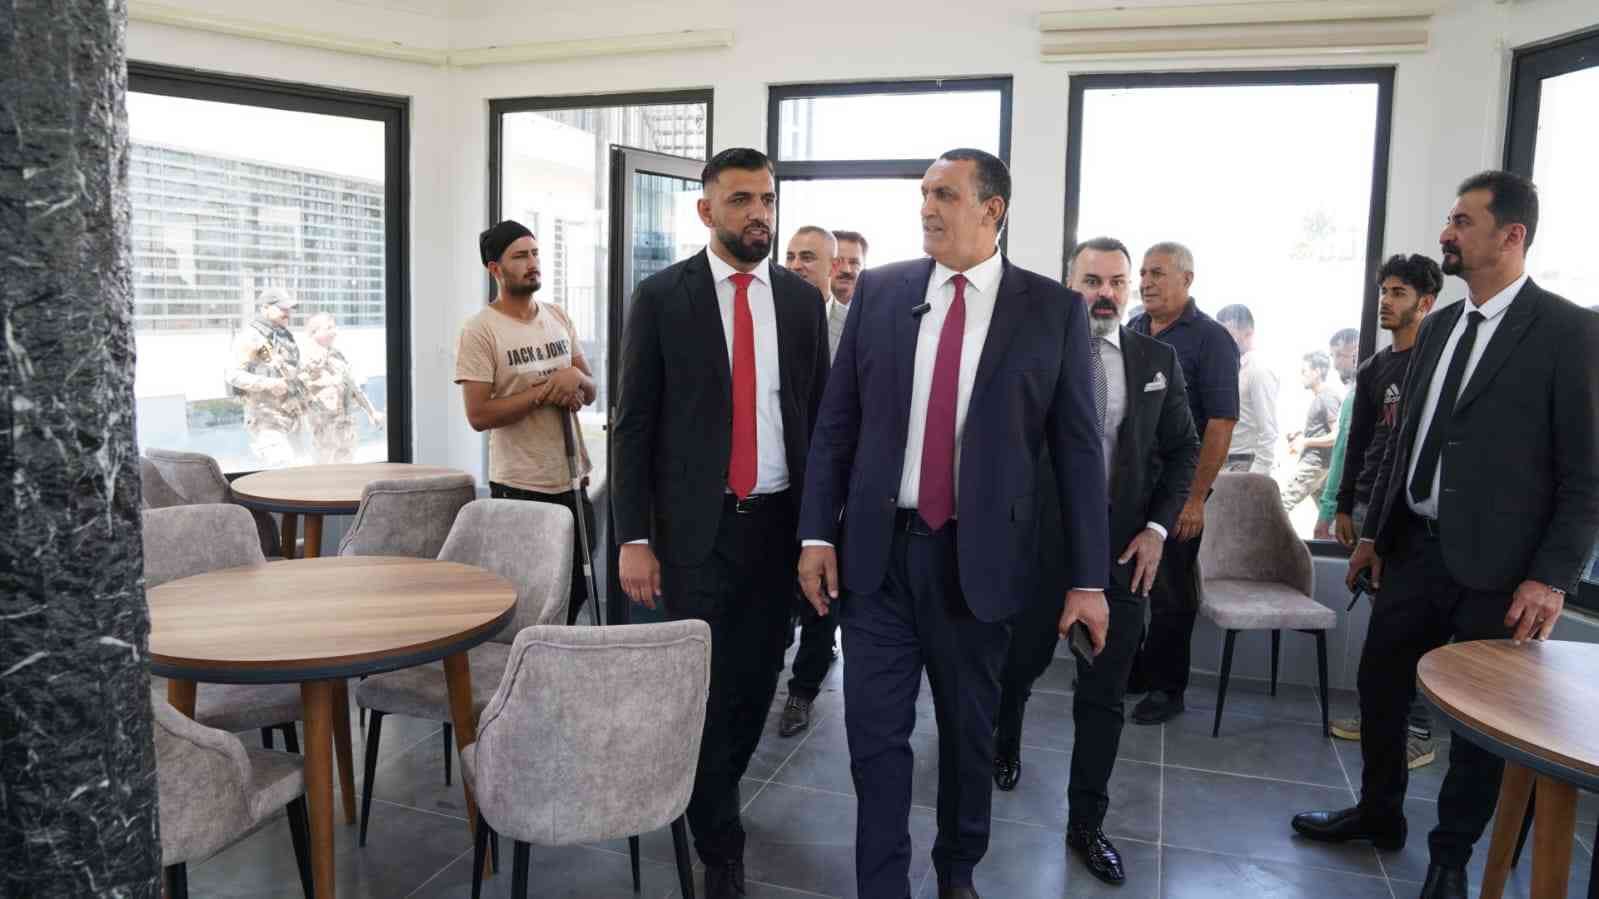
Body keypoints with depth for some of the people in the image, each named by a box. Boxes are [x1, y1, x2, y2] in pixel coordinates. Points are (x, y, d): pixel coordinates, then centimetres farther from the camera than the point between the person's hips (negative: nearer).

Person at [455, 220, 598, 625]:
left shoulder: (559, 317, 8)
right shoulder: (479, 330, -10)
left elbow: (590, 391, 12)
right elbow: (478, 415, -16)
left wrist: (575, 377, -11)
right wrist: (543, 392, -17)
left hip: (573, 478, 6)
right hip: (520, 487, -6)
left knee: (575, 591, 15)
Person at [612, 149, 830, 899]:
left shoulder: (802, 299, 6)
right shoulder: (661, 296, -2)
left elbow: (820, 414, 9)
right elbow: (633, 423, -3)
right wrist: (633, 537, -8)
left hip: (778, 521, 3)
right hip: (695, 525, -3)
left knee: (756, 680, 12)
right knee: (704, 687, 2)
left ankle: (710, 796, 38)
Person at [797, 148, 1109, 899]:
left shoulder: (1053, 309, -2)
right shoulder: (878, 291, 3)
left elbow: (1078, 450, -2)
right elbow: (836, 420, 4)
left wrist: (1088, 578, -3)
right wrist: (817, 533, -1)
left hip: (980, 557, 0)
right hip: (877, 550, 1)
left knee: (970, 733, 16)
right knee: (877, 733, 5)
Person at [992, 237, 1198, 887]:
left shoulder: (1158, 360, 4)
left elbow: (1183, 448, 9)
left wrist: (1157, 528, -2)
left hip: (1122, 547, 2)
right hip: (1037, 542, -2)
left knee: (1103, 696, 8)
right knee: (1020, 663, 17)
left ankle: (1087, 824, 24)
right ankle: (1005, 744, 49)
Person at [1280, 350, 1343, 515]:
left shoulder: (1328, 397, -14)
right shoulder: (1318, 396, 13)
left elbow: (1337, 436, -20)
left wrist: (1305, 442, -16)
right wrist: (1301, 436, 13)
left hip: (1315, 463, -10)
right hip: (1312, 460, 10)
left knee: (1284, 504, -11)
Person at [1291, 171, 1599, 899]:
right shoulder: (1438, 328, 10)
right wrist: (1373, 531, 13)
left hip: (1496, 565, -6)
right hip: (1415, 546, 6)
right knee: (1379, 684, 14)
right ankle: (1378, 814, 35)